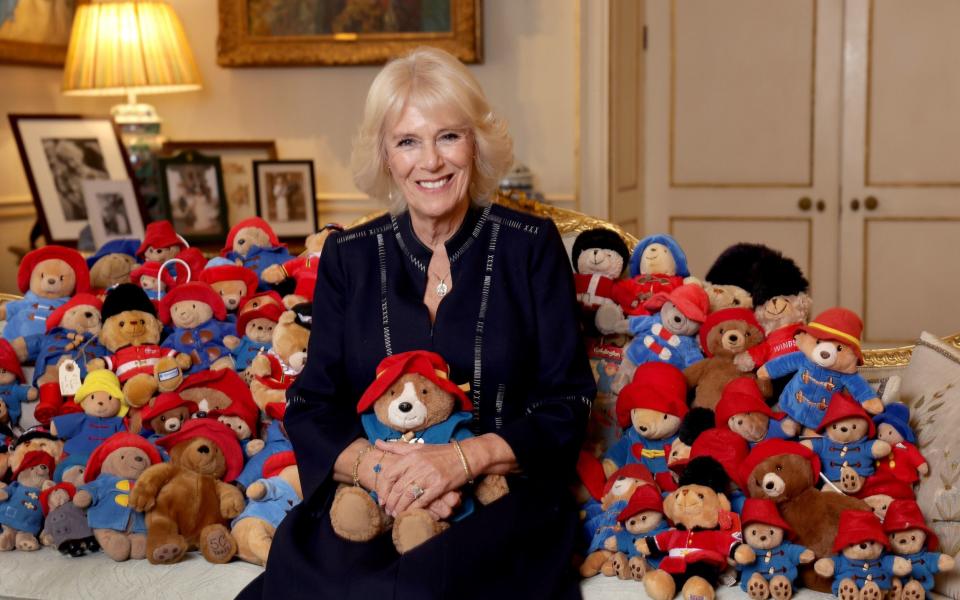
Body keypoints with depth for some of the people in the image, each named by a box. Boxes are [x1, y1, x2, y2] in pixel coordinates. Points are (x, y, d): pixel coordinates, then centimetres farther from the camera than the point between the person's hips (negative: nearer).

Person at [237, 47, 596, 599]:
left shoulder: (531, 246, 3)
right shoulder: (349, 257, 9)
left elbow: (565, 405, 0)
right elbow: (311, 409, 6)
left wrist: (465, 458, -17)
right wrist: (374, 465, -16)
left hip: (503, 499, -2)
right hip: (365, 505, 2)